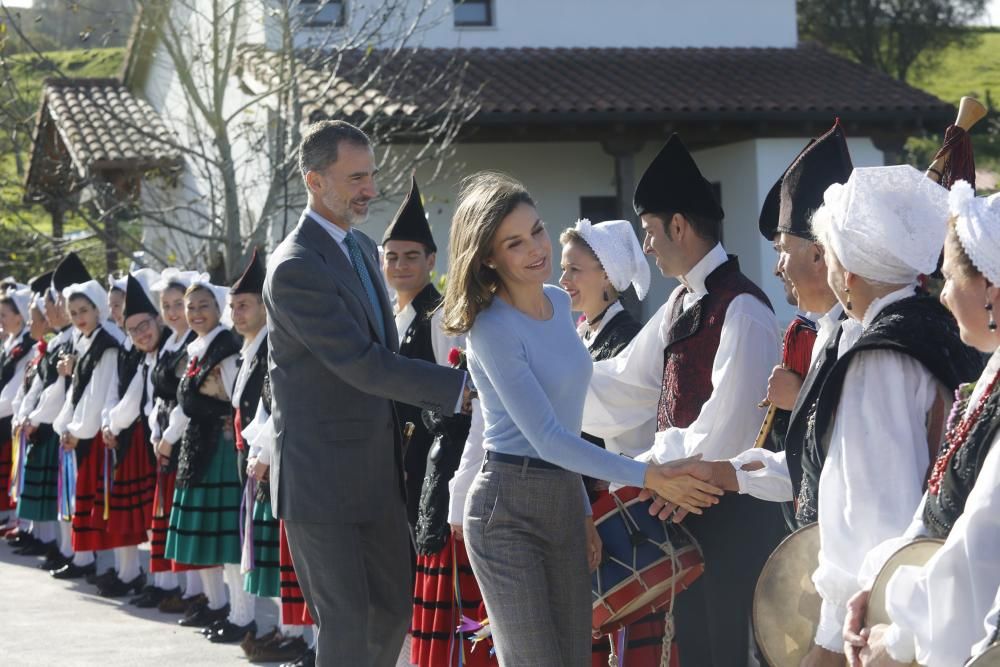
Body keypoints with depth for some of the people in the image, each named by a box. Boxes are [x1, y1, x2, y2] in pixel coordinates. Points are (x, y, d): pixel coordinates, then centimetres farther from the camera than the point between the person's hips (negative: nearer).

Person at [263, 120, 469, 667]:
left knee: (392, 610, 12)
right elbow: (363, 364, -23)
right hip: (321, 475, -8)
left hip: (378, 470, 8)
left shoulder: (363, 248, 11)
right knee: (346, 622, -4)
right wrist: (462, 387, -23)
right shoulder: (295, 267, -18)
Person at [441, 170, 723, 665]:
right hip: (509, 508, -7)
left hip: (565, 502, 7)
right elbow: (545, 437, -21)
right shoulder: (492, 328, -16)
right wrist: (647, 477, -21)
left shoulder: (559, 303, 8)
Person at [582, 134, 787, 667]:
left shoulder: (741, 310, -18)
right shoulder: (682, 303, 11)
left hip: (731, 509, -9)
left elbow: (722, 433, -23)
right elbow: (622, 383, 15)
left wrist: (649, 469, -14)